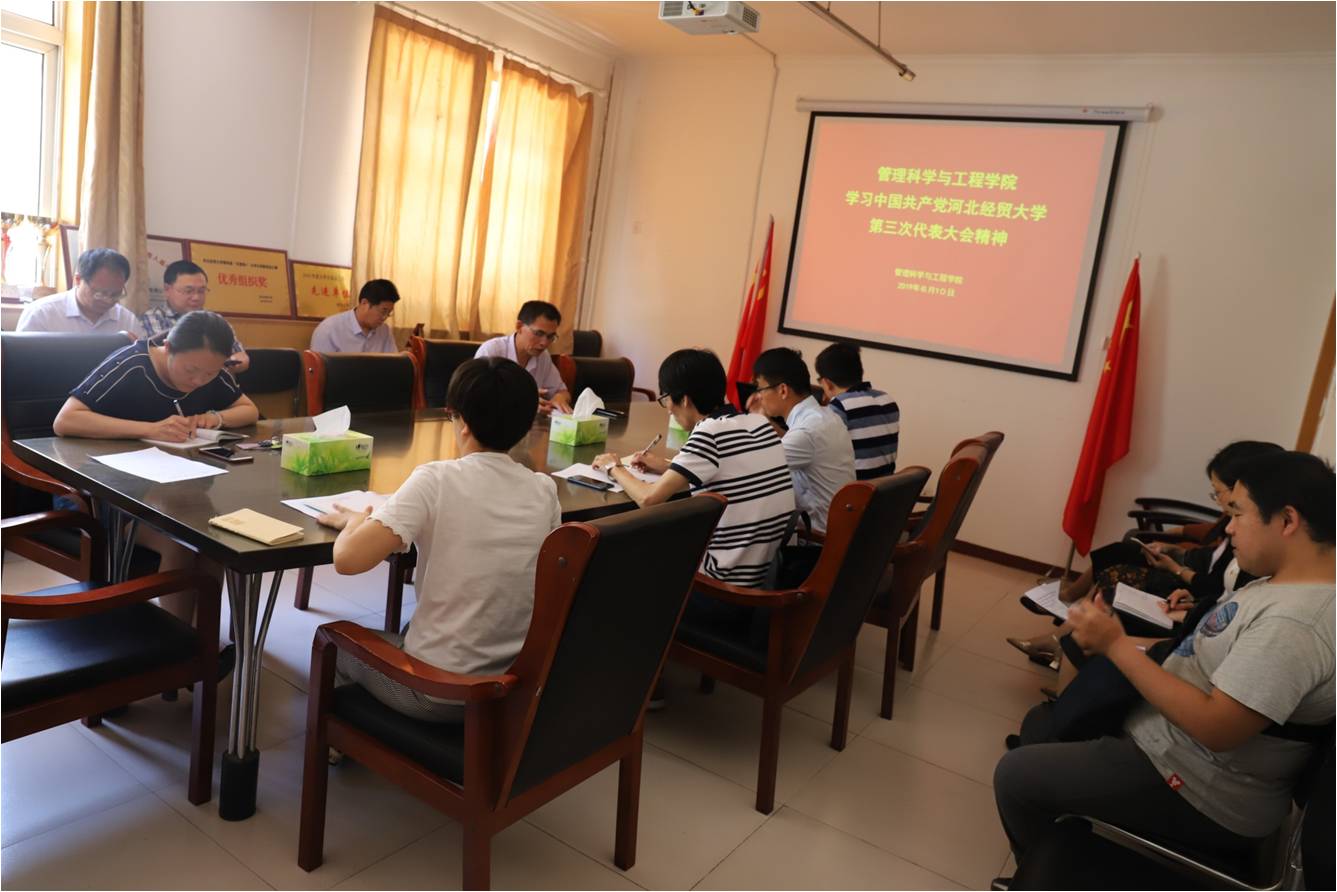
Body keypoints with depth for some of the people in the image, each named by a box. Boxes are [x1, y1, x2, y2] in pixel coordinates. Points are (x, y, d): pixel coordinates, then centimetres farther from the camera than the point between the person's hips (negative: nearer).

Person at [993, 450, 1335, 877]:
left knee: (1015, 776, -7)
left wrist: (1117, 644, -29)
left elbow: (1216, 728, -32)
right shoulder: (1290, 583, 2)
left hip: (1201, 797, -10)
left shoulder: (1295, 622, -30)